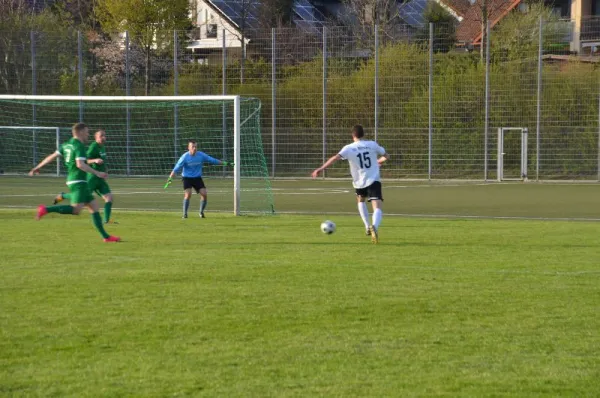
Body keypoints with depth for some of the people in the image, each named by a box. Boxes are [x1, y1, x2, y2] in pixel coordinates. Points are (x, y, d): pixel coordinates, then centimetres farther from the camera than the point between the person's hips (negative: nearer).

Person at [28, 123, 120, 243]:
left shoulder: (67, 144, 14)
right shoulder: (79, 146, -12)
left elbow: (52, 156, 13)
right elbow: (80, 164, -25)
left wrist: (37, 167, 19)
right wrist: (97, 173, -22)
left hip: (72, 180, 10)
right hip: (78, 182, -10)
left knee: (94, 207, 10)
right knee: (76, 209, -21)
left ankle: (105, 236, 8)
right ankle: (46, 210, -22)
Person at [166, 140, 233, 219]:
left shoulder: (201, 155, -6)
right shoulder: (185, 157, -14)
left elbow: (213, 160, 3)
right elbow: (176, 168, -14)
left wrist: (225, 163, 3)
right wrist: (170, 179, -23)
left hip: (197, 178, 3)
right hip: (187, 178, -3)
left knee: (204, 194, -10)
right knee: (188, 194, -22)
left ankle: (201, 212, 12)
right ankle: (185, 214, -10)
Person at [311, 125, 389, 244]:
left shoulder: (349, 148, -4)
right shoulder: (372, 144, 3)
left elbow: (335, 158, -18)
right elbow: (386, 156, 15)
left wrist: (320, 169, -20)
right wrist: (379, 161, 38)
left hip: (359, 183, 1)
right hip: (374, 180, -1)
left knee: (361, 201, 33)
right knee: (378, 208, -12)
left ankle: (367, 227, 28)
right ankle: (374, 226, -43)